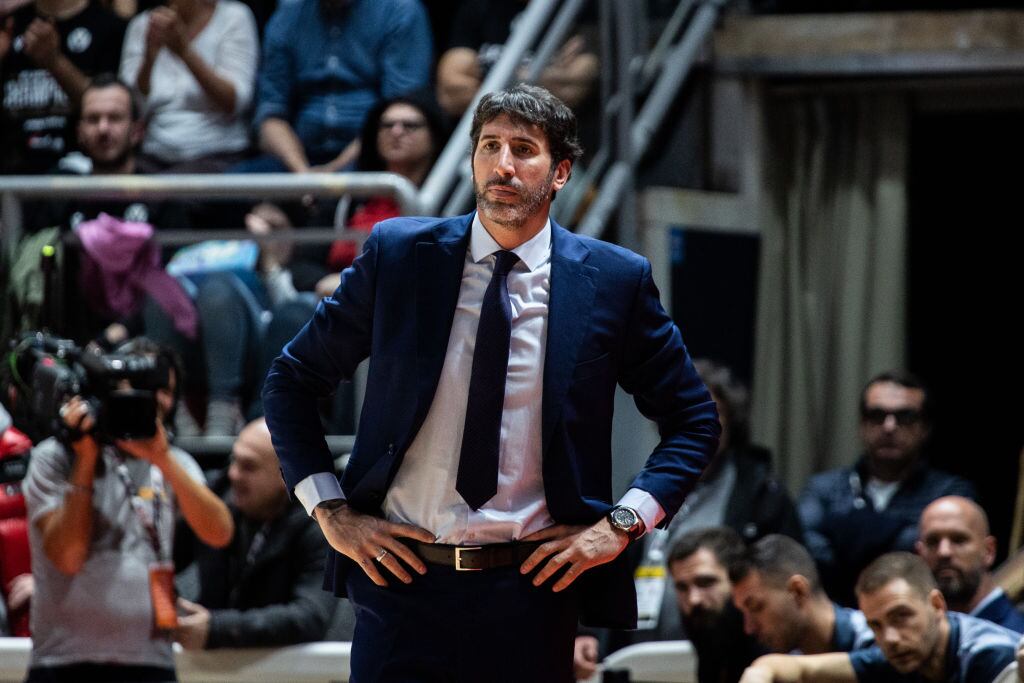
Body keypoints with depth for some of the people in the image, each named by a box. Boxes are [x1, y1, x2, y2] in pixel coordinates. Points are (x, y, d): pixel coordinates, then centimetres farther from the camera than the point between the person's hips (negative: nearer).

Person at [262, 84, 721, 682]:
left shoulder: (615, 281, 0)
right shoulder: (398, 255, 2)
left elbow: (694, 420, 9)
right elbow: (291, 381, 11)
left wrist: (623, 522, -4)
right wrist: (332, 512, 1)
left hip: (532, 588, 0)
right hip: (402, 579, 0)